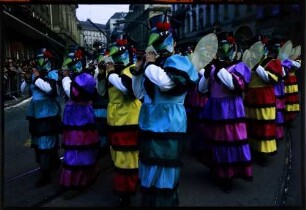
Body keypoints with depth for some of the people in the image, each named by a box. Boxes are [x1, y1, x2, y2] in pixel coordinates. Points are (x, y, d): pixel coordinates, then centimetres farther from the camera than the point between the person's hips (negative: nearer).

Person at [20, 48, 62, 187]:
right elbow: (23, 90, 11)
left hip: (48, 113, -7)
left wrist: (37, 77, -19)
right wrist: (27, 79, -6)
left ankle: (46, 174, -2)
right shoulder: (34, 73, 8)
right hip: (35, 113, 8)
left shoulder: (53, 74, -9)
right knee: (38, 141, 18)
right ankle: (54, 162, 37)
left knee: (46, 142, -7)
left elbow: (50, 89, -26)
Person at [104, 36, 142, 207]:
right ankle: (123, 186, 36)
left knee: (126, 158, -3)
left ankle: (126, 192, 8)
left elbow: (126, 87, -33)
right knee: (118, 157, 20)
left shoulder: (132, 69, -12)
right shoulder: (118, 70, 16)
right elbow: (103, 91, 20)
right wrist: (105, 73, 8)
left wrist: (111, 73, -22)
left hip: (128, 120, -10)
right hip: (116, 120, 10)